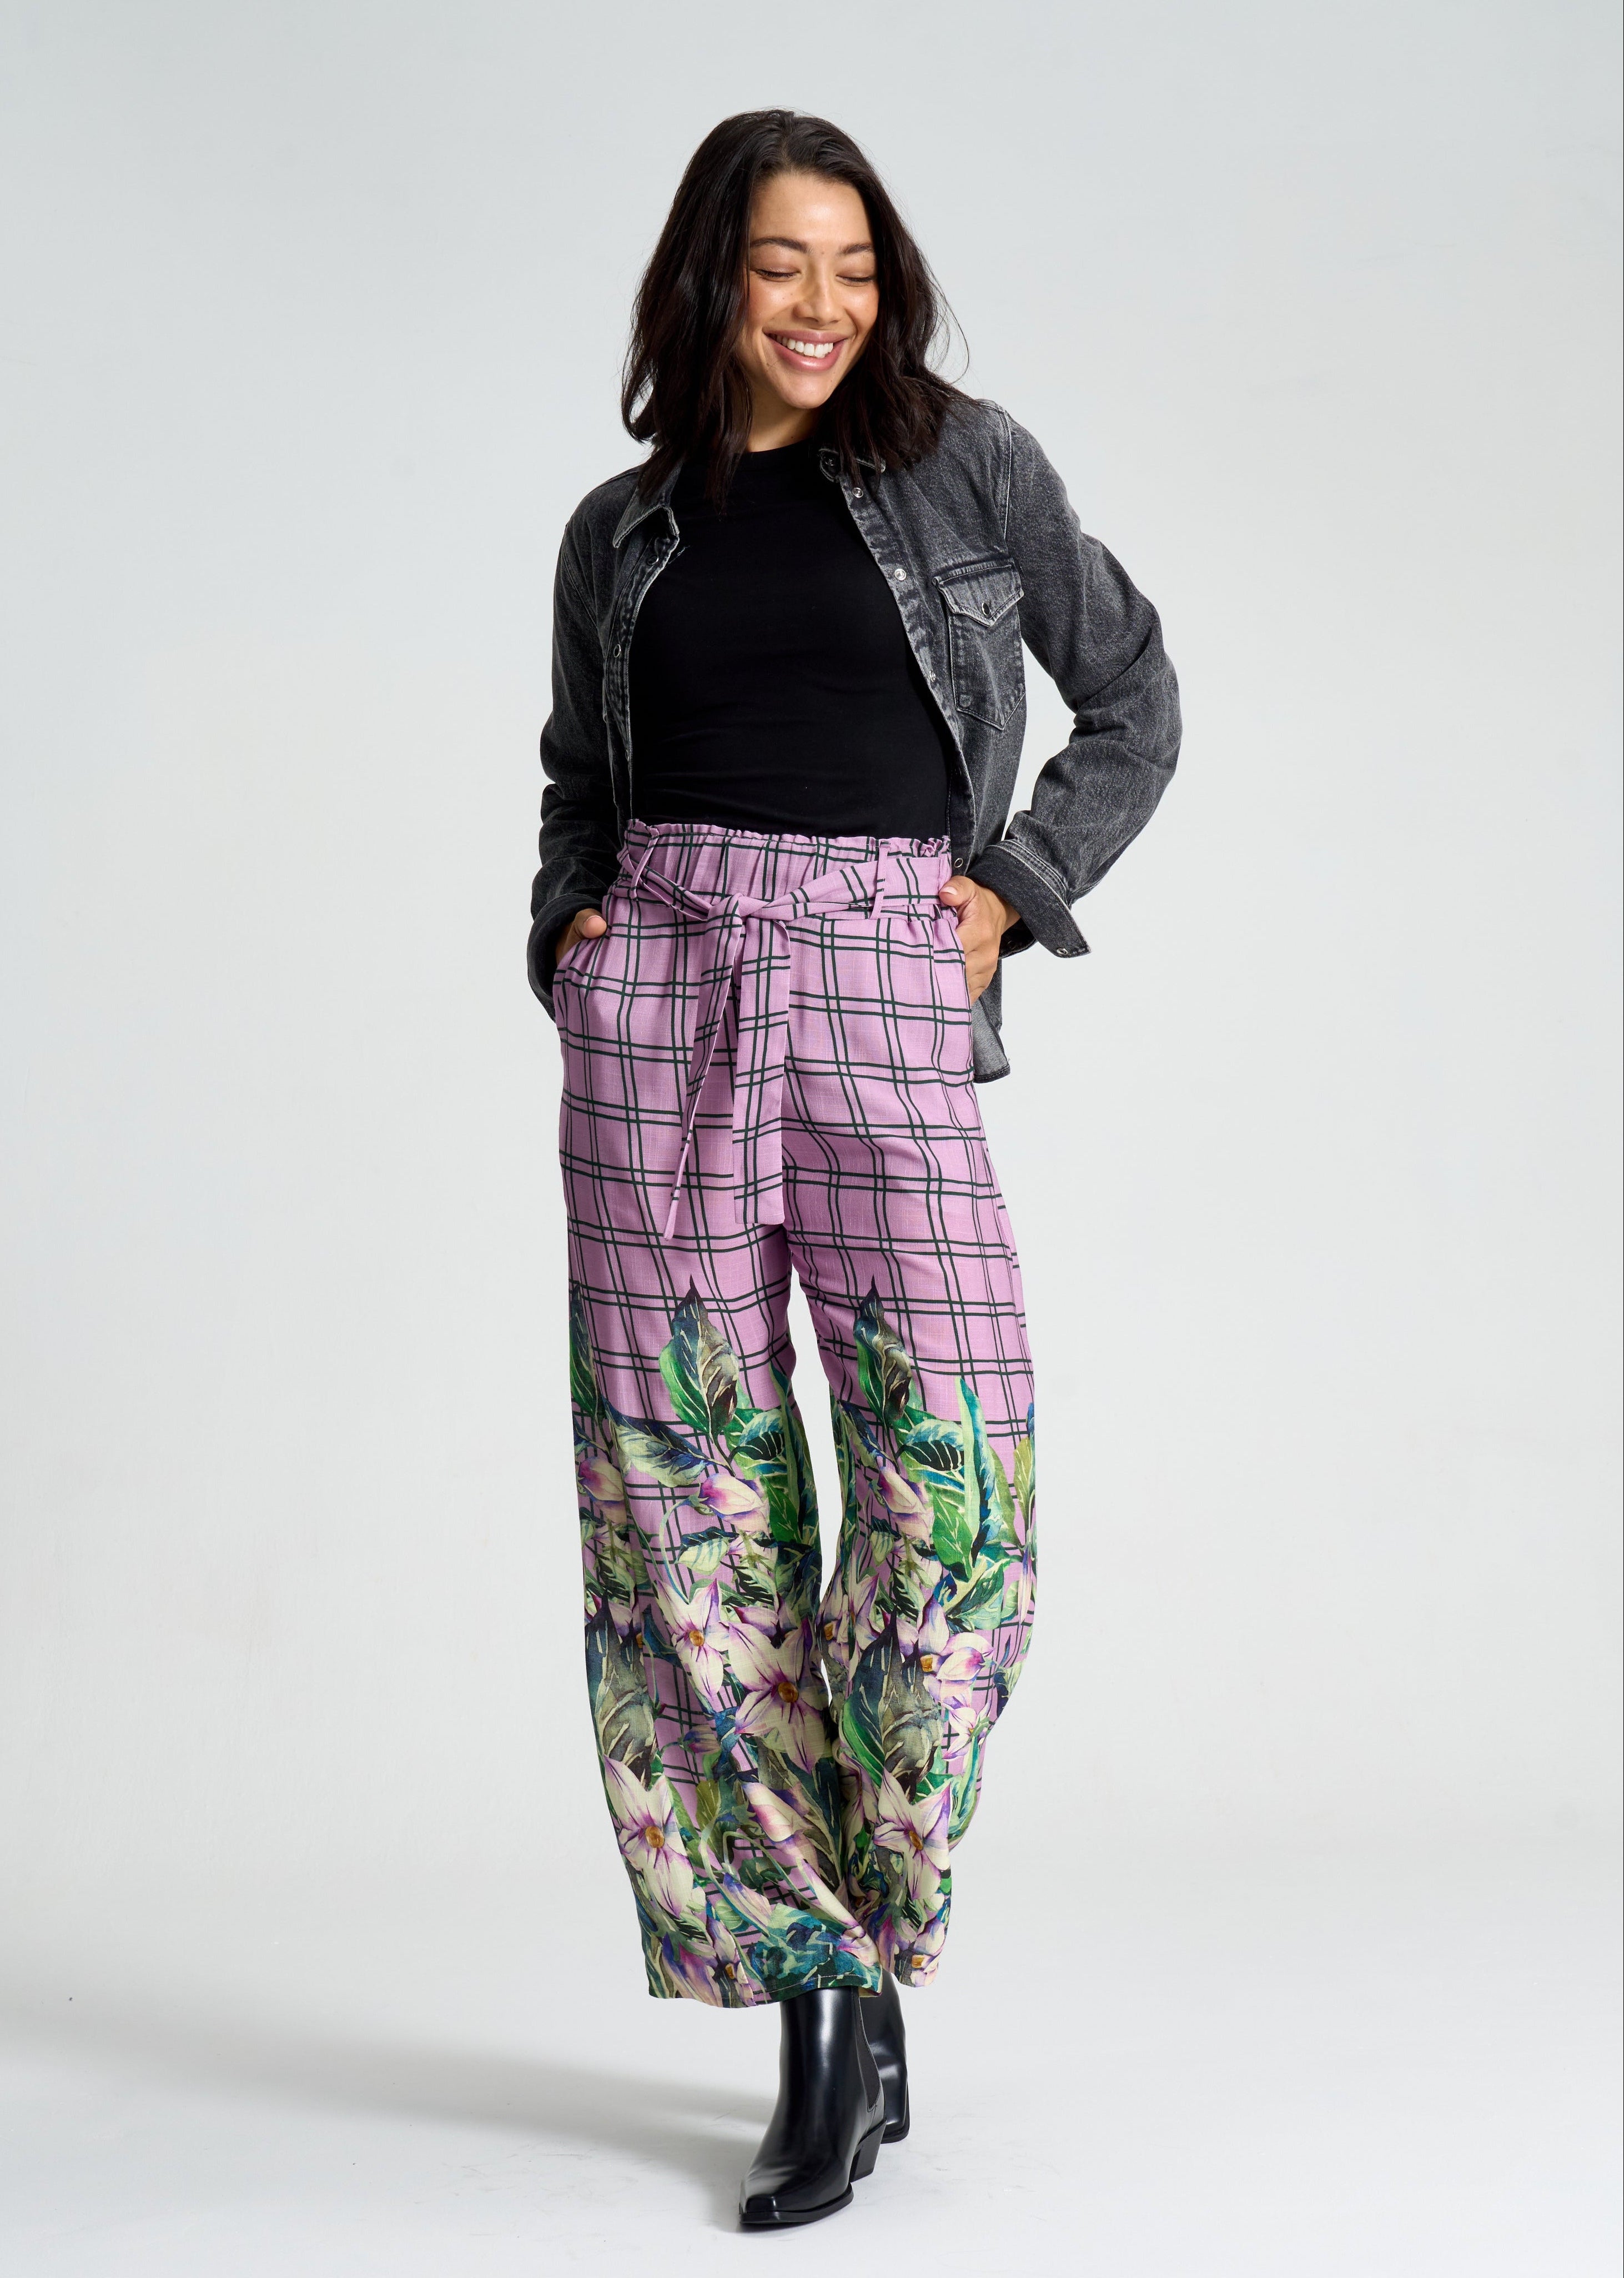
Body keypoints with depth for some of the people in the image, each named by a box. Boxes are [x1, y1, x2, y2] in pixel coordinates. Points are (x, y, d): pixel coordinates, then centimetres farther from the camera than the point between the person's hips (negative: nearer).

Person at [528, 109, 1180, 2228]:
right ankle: (819, 1993, 5)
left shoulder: (969, 463, 9)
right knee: (688, 1477, -4)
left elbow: (1135, 706, 13)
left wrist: (1012, 894, 1)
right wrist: (568, 935, 9)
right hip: (659, 986, 2)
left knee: (959, 1471, -13)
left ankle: (862, 1930, 8)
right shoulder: (621, 534, 16)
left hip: (887, 988, -2)